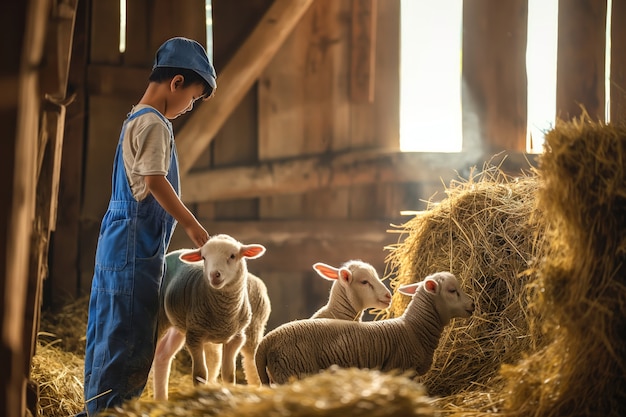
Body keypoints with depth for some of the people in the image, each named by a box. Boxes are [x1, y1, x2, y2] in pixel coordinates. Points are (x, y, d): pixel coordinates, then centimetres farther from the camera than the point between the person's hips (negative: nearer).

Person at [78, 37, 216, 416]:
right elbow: (156, 182, -20)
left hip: (119, 242, 10)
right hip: (136, 246, -10)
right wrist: (194, 227, -13)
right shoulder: (153, 124, -12)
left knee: (111, 331, 12)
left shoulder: (136, 120, 18)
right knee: (129, 334, -7)